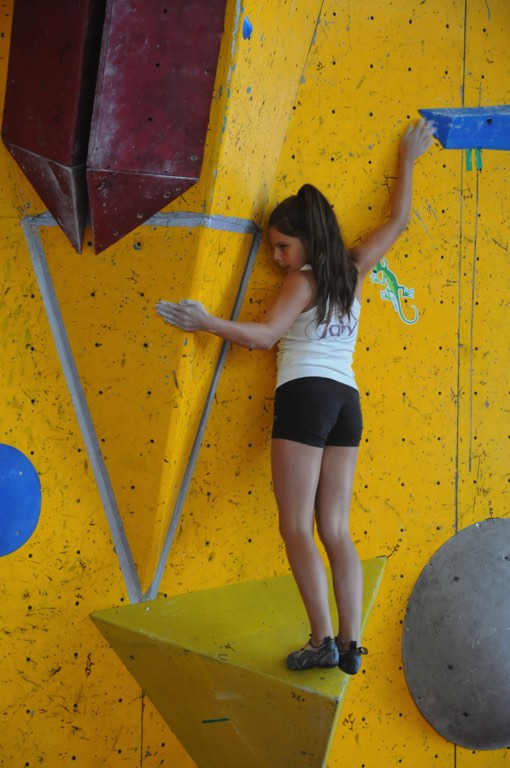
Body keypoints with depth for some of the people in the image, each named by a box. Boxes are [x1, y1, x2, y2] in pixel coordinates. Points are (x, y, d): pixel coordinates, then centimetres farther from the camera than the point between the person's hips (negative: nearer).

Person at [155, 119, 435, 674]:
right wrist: (407, 160, 35)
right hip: (347, 401, 7)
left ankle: (322, 641, -9)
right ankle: (351, 645, 4)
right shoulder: (351, 270, 14)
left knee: (296, 528, -4)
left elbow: (264, 335, -16)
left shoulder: (303, 280, -3)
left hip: (306, 395, -7)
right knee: (335, 531, 7)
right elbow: (397, 222, 27)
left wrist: (207, 323, -19)